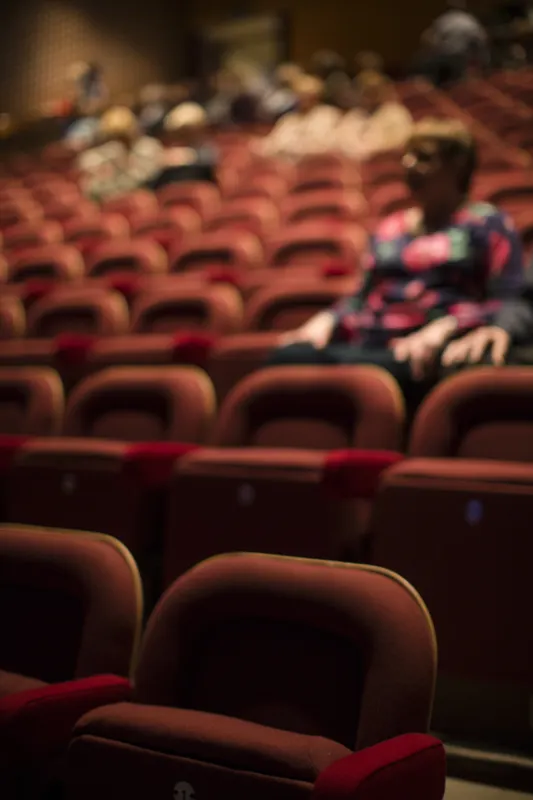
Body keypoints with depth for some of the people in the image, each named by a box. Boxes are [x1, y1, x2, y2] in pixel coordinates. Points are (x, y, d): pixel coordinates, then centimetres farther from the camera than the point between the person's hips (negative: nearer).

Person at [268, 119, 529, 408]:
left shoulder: (487, 224, 14)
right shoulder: (389, 229, 30)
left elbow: (509, 305, 2)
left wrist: (446, 327, -16)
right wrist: (328, 320, 4)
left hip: (427, 357, -4)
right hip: (367, 347, 5)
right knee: (286, 357, -29)